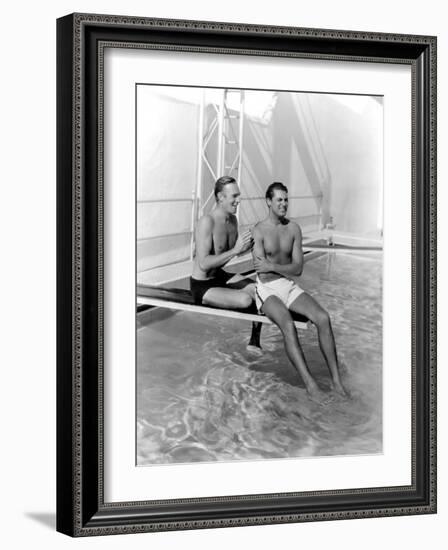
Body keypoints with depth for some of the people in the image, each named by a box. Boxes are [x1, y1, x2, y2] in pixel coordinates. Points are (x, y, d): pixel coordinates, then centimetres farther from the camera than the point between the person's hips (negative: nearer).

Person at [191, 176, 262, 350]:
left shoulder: (233, 220, 2)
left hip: (221, 277, 9)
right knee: (245, 299, -27)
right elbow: (203, 264, -30)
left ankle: (255, 341, 14)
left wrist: (250, 244, -4)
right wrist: (235, 250, -32)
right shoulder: (207, 222, -25)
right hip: (202, 285, -9)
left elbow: (232, 252, 17)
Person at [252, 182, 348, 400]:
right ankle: (309, 383, -33)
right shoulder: (259, 230, -5)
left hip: (290, 287, 5)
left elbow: (298, 269, 0)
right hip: (267, 289, -4)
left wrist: (273, 266, -10)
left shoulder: (293, 229, 8)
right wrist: (287, 268, -7)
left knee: (323, 317, -21)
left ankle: (336, 378, -17)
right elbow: (262, 273, -12)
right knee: (288, 324, -33)